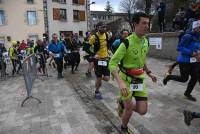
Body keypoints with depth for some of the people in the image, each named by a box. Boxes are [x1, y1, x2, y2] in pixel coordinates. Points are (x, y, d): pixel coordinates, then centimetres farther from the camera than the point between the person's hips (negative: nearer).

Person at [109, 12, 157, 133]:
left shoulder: (146, 41, 1)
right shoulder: (127, 43, -21)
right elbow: (112, 64, -26)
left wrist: (149, 72, 16)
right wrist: (120, 82, -38)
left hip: (139, 79, 6)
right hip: (126, 78, -6)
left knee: (142, 111, 3)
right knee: (129, 108, 5)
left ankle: (122, 102, 32)